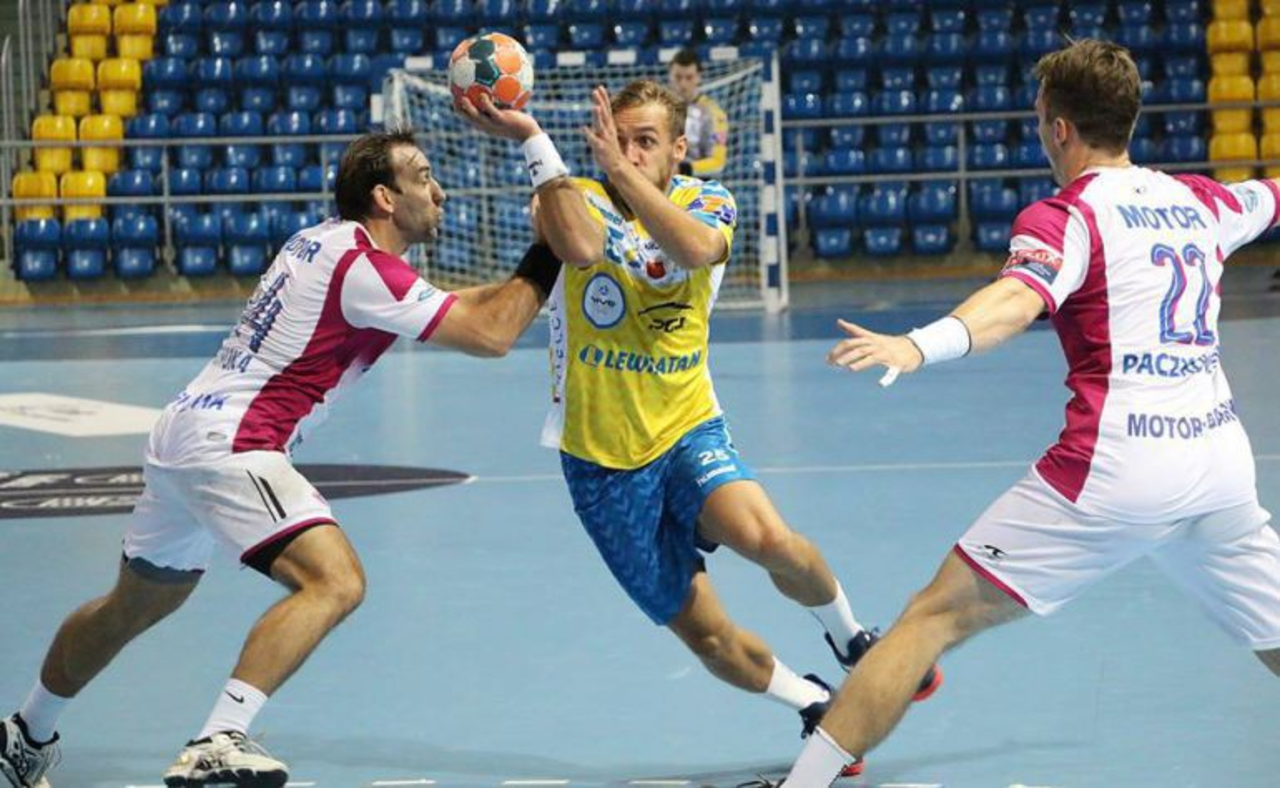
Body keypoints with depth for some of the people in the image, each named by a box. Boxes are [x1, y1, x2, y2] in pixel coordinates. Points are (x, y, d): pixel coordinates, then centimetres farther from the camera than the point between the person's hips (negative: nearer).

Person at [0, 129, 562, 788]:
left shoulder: (325, 240, 16)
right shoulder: (362, 265, -13)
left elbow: (458, 306, 30)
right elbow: (489, 334, -13)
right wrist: (547, 258, -2)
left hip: (181, 432, 10)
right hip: (228, 445, -10)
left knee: (133, 606, 26)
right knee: (336, 581, -23)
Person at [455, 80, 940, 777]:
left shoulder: (708, 203, -1)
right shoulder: (574, 200, -6)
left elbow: (693, 249, -27)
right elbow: (580, 247, -32)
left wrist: (622, 171, -33)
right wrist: (532, 142, -37)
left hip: (688, 430, 0)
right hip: (601, 462, 0)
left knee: (767, 538, -31)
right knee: (707, 636, 0)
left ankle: (848, 634, -1)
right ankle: (816, 705, 28)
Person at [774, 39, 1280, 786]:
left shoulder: (1067, 217, -2)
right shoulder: (1200, 201, 15)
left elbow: (1016, 301, -24)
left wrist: (919, 345, -42)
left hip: (1114, 471, -5)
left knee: (937, 615, 0)